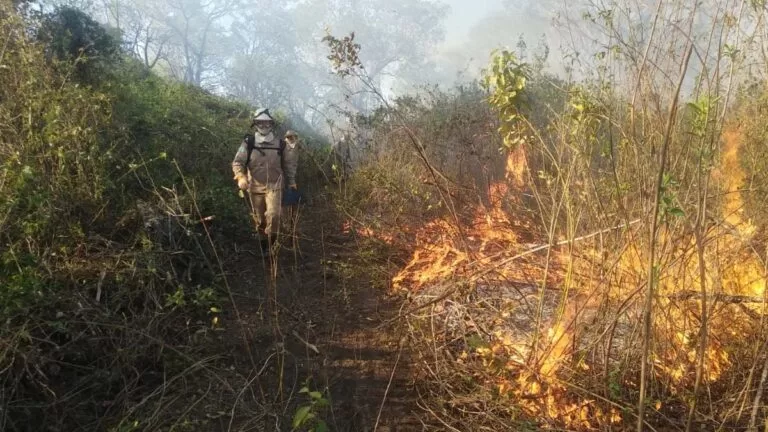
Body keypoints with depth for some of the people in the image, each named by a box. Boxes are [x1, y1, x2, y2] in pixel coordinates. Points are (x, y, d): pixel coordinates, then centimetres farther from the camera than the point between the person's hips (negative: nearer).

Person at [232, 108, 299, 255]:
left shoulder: (281, 144, -1)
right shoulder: (248, 143, -6)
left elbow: (288, 164, 10)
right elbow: (237, 162, -6)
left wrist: (291, 182, 14)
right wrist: (241, 177, -23)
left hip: (274, 186, -1)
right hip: (255, 187, 1)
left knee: (273, 215, -19)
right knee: (259, 220, 9)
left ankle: (271, 245, 1)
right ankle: (264, 248, 26)